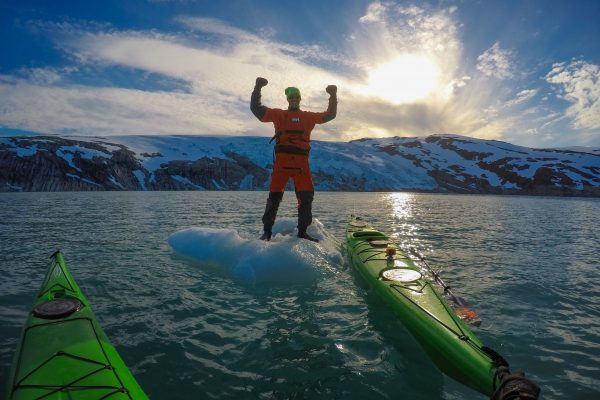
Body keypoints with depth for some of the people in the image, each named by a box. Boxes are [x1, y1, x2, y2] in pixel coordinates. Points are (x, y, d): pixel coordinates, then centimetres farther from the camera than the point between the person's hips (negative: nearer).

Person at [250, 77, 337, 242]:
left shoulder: (308, 117, 19)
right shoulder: (279, 114, 14)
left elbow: (330, 115, 20)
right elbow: (256, 108, 11)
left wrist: (333, 96, 11)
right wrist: (257, 89, 2)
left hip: (301, 162, 2)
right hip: (282, 160, -2)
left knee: (306, 197, -1)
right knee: (274, 196, -3)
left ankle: (302, 232, 10)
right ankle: (267, 231, 6)